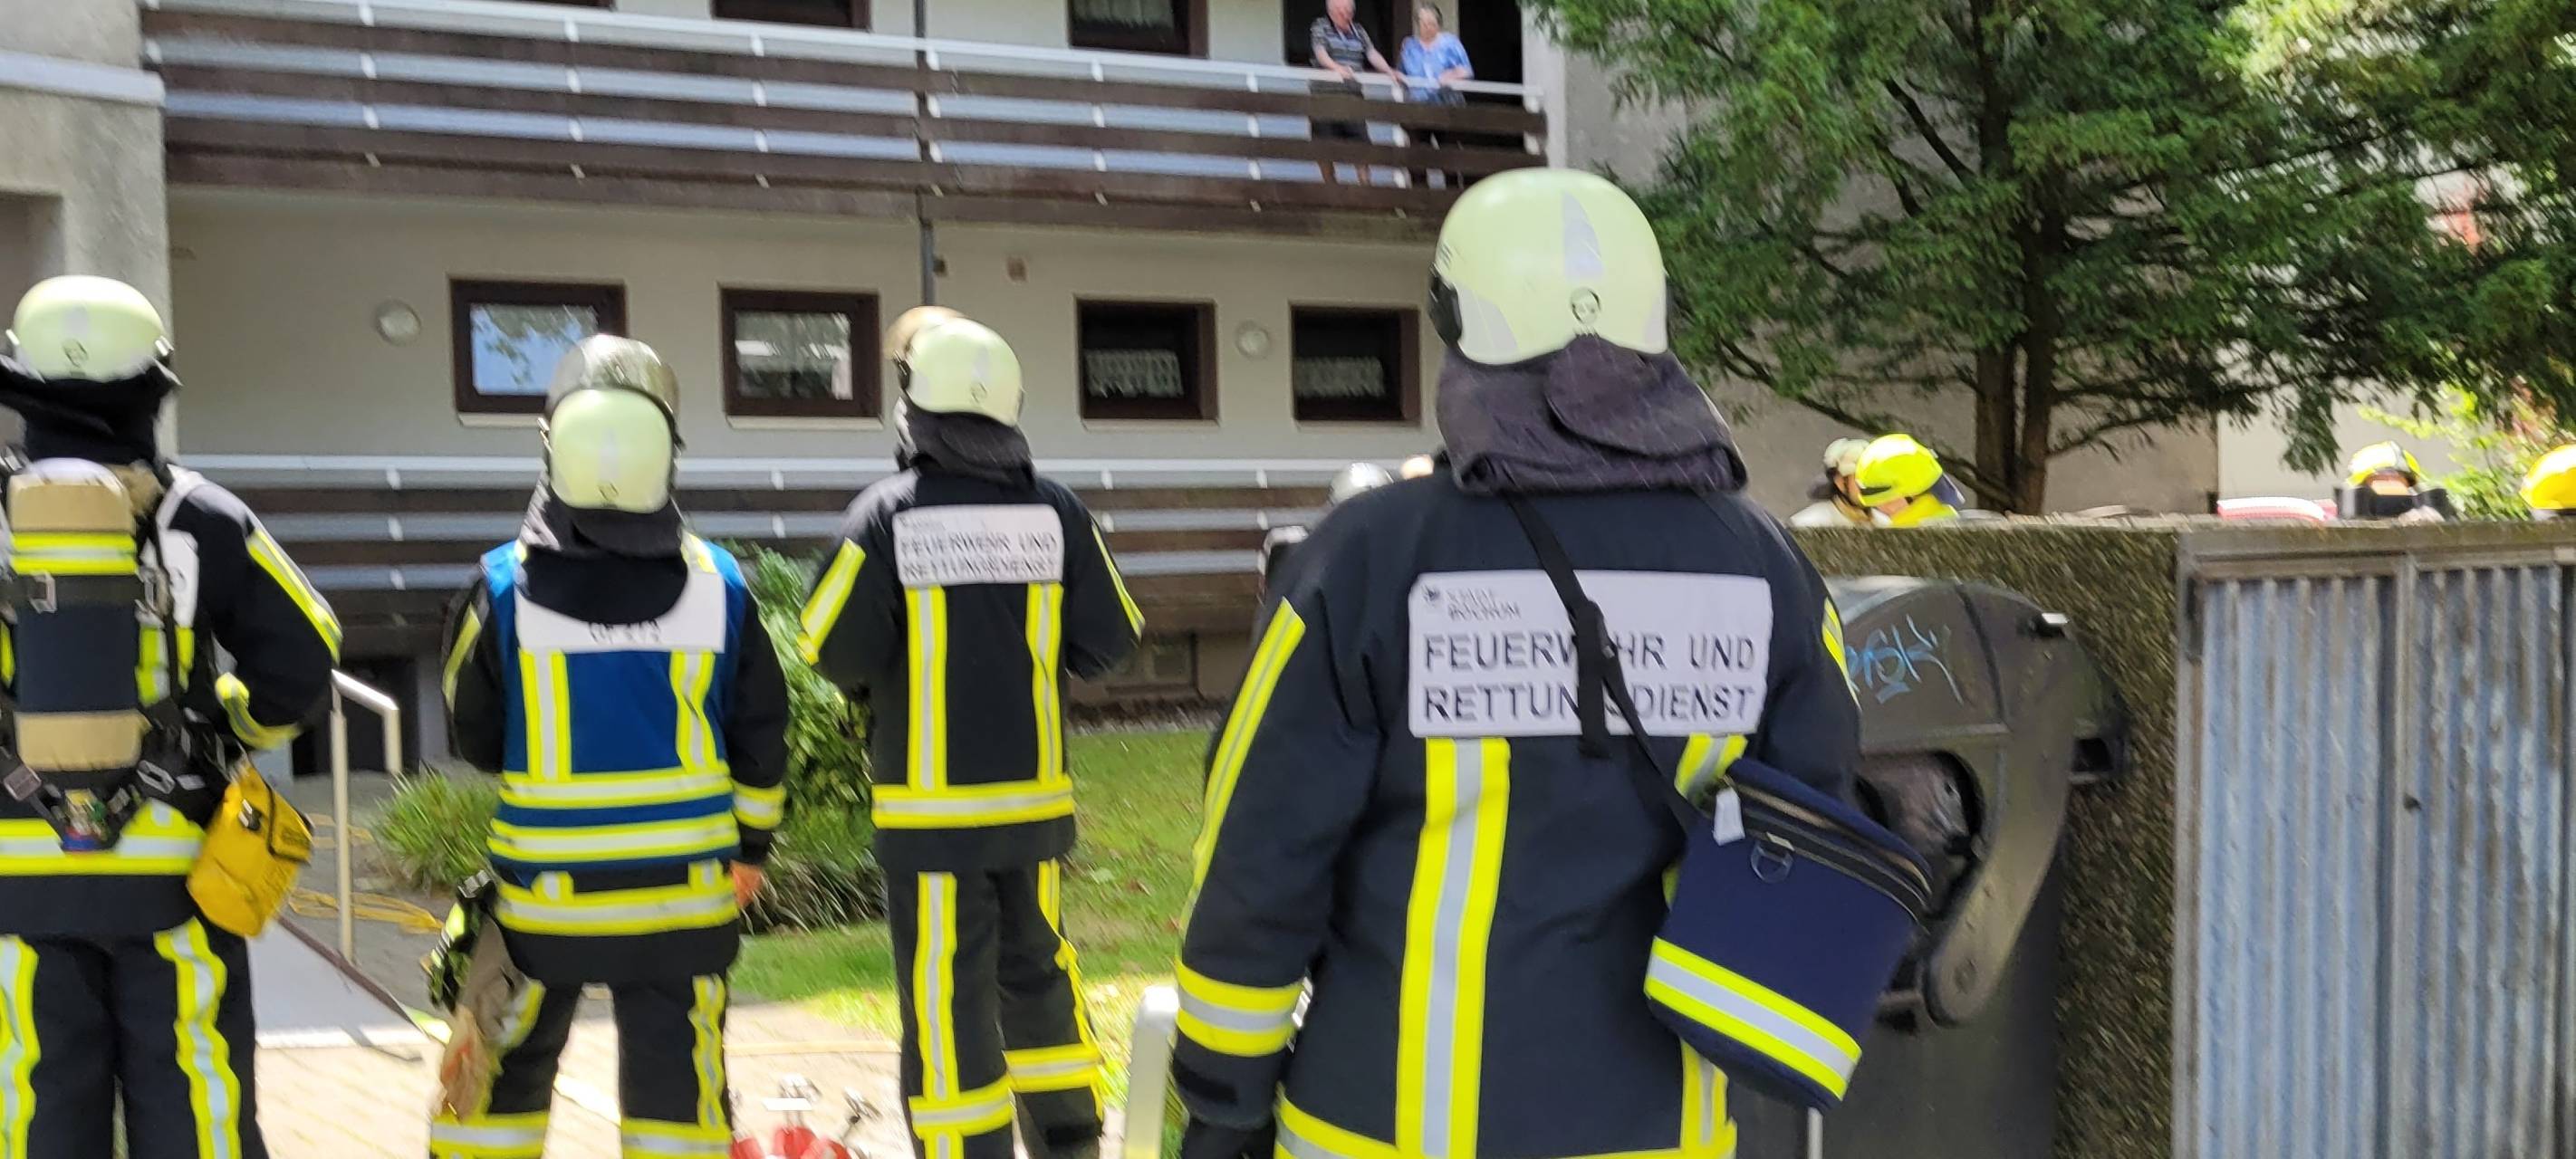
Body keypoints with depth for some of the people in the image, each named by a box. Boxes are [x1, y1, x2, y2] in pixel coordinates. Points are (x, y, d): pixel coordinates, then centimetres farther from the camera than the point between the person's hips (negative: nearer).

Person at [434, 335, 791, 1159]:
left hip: (545, 893, 0)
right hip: (683, 891, 1)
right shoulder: (718, 584, -7)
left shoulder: (505, 586, -12)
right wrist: (751, 844, 16)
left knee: (500, 1082, 16)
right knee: (677, 1090, 9)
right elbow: (760, 735, 2)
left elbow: (476, 736, 1)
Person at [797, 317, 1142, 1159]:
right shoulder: (1057, 512, -3)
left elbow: (837, 651, -14)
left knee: (947, 1001, 5)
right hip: (1033, 798, 4)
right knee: (1036, 971, 21)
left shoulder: (887, 513, -12)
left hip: (932, 811, -4)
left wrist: (879, 679, 8)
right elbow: (1108, 642, -1)